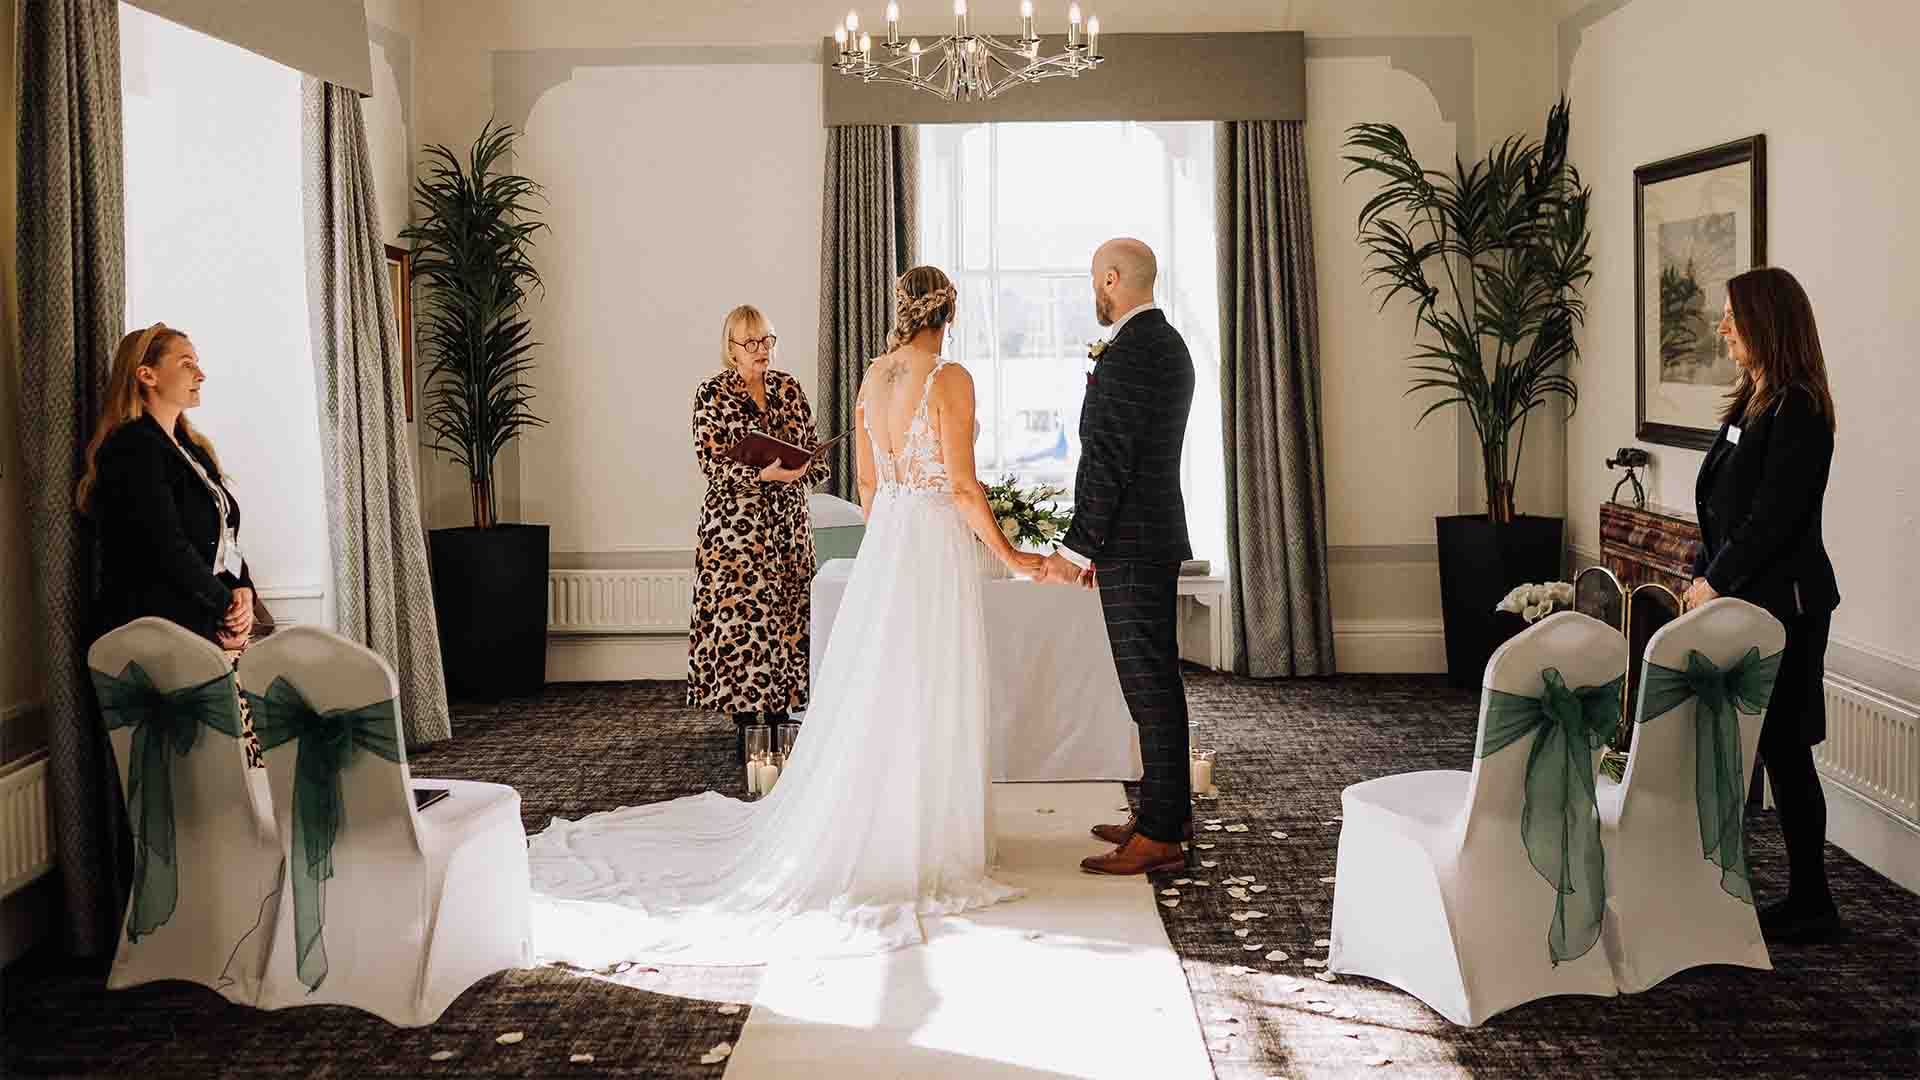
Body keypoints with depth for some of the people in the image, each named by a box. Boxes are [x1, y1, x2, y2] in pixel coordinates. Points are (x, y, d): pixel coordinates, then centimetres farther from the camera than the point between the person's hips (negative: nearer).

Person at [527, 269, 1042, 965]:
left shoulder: (873, 376, 8)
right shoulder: (949, 379, -13)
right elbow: (963, 486, -16)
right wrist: (1007, 555, -5)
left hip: (884, 543, 7)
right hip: (939, 542, -7)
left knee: (875, 692, 14)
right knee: (930, 701, 1)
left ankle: (865, 833, 23)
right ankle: (923, 846, 9)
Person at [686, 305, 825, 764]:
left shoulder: (788, 387, 11)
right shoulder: (712, 394, -3)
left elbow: (813, 443, 14)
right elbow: (711, 460, -10)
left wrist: (808, 472, -8)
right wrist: (764, 474, -21)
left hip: (788, 517, 5)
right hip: (736, 521, -5)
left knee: (787, 615, 6)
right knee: (743, 615, -7)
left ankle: (779, 716, 15)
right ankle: (746, 724, 0)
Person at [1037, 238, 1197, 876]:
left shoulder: (1127, 354, -17)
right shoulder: (1169, 345, 15)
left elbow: (1107, 464, -21)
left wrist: (1074, 549, -17)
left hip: (1132, 546, -10)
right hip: (1156, 538, 10)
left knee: (1150, 685, -5)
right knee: (1156, 680, 16)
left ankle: (1159, 837, 1)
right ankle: (1167, 814, 26)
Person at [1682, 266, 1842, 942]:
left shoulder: (1797, 410, -15)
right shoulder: (1752, 402, 14)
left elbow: (1772, 515, -20)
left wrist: (1717, 581, -14)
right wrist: (1702, 576, 9)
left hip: (1781, 604, -9)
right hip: (1741, 597, 9)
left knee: (1784, 748, -2)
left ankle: (1812, 904, 10)